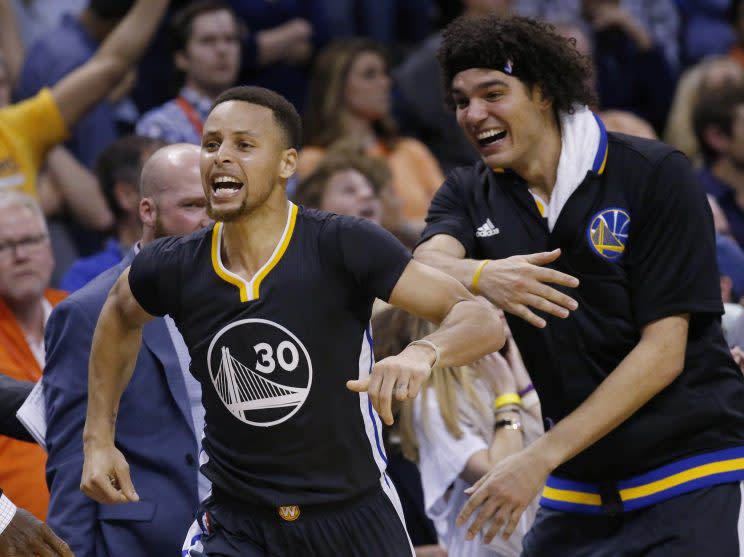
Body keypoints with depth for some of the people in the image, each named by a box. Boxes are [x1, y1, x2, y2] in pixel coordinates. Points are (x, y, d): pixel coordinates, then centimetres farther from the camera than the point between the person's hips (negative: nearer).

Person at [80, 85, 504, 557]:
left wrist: (424, 353, -40)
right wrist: (99, 438, 14)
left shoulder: (343, 247, -16)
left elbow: (483, 322, -19)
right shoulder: (175, 269, -6)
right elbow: (120, 313, 19)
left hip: (354, 516, -1)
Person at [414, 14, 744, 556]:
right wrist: (480, 276, -39)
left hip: (691, 478, -5)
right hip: (577, 493, 5)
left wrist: (542, 457, -18)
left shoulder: (656, 176, -10)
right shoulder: (471, 195, 6)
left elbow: (663, 352, -14)